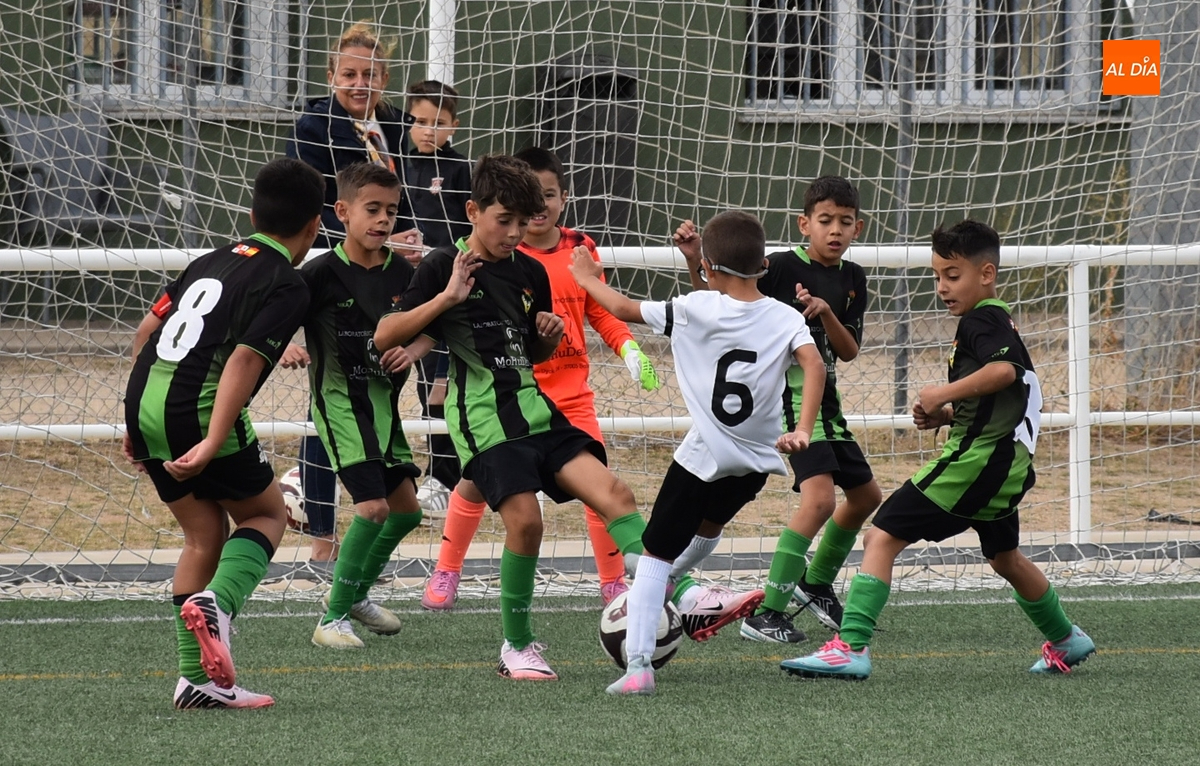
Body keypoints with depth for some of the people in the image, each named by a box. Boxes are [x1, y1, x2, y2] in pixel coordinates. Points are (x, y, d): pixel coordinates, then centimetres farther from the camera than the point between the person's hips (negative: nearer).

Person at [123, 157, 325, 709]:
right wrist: (212, 445, -24)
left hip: (144, 398, 7)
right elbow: (243, 359, -17)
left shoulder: (215, 260, 19)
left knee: (203, 533, 17)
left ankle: (196, 680, 12)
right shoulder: (287, 286, -4)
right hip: (195, 410, -7)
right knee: (267, 513, 13)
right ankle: (216, 601, -15)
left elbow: (147, 330, 20)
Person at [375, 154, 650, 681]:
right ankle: (517, 647, -4)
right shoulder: (445, 267, -2)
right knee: (524, 517, -19)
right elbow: (384, 337, -7)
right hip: (481, 416, -6)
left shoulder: (530, 272, 14)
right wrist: (447, 298, -17)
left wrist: (550, 335, 4)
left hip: (533, 409, 6)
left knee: (612, 492, -10)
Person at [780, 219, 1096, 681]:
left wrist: (943, 395, -20)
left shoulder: (981, 320, -9)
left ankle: (851, 648, -23)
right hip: (1007, 462, 11)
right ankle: (1065, 641, 47)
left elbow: (1003, 370, -28)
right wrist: (947, 415, 15)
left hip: (975, 459, -11)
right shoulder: (999, 323, 21)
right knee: (1004, 557, 32)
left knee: (882, 538, -14)